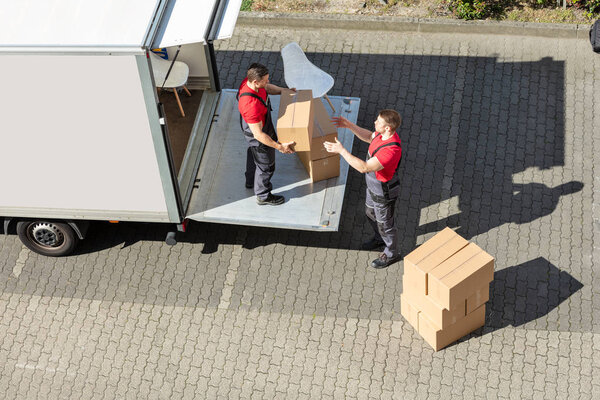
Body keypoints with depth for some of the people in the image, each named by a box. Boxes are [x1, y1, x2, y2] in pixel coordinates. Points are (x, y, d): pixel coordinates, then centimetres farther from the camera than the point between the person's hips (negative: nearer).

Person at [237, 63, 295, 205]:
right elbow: (258, 135, -36)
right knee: (266, 166, 15)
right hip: (259, 137, -9)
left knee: (253, 154, 33)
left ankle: (251, 181, 60)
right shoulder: (251, 105, -46)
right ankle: (263, 196, 39)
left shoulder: (249, 81, -20)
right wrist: (279, 146, -30)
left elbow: (267, 88, 7)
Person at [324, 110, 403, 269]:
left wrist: (341, 150, -42)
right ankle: (380, 238, 60)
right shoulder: (384, 134, -15)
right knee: (370, 213, 32)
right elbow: (369, 137, 9)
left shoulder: (391, 150, -43)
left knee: (385, 223, 16)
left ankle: (391, 254, 42)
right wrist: (349, 125, -2)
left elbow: (364, 167, -44)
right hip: (373, 185, 9)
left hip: (384, 193, -9)